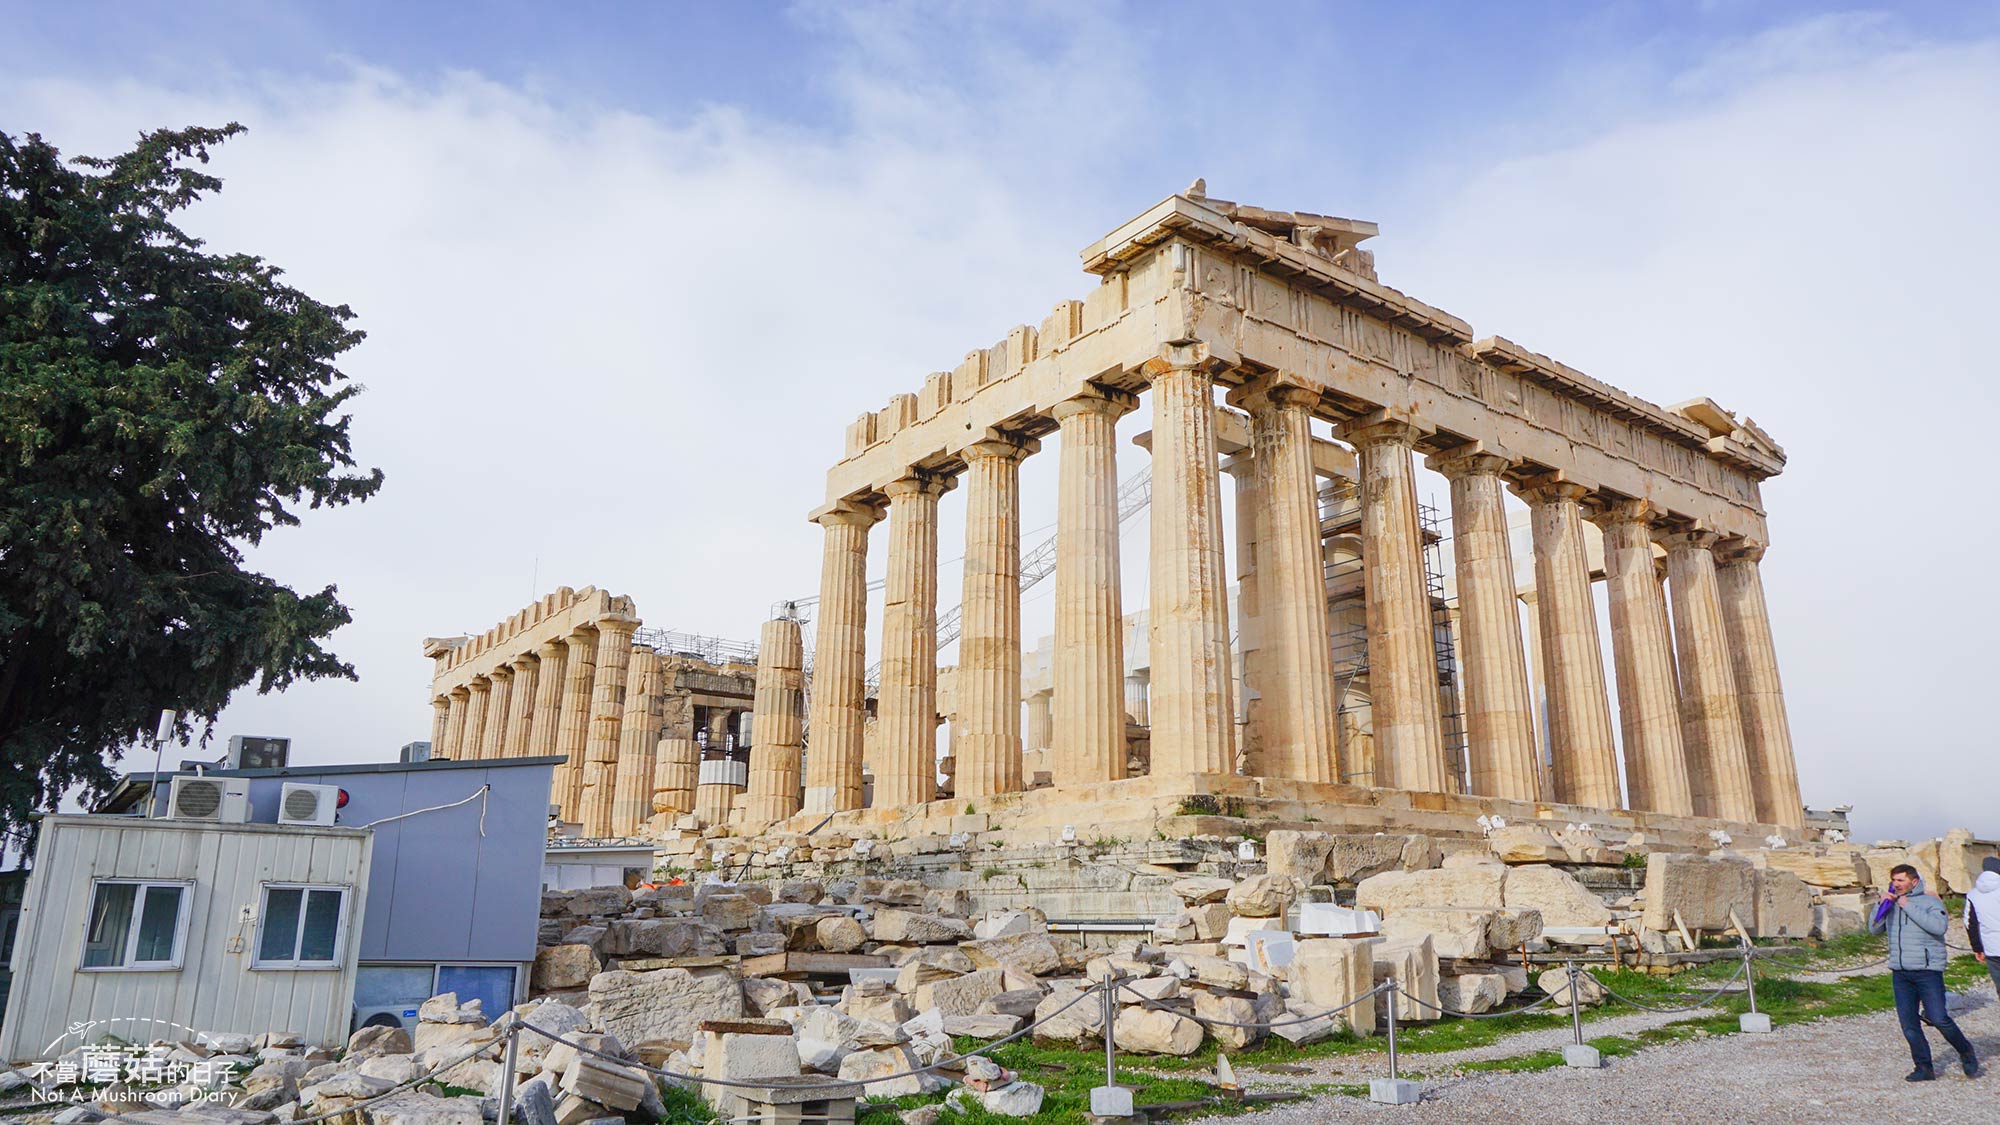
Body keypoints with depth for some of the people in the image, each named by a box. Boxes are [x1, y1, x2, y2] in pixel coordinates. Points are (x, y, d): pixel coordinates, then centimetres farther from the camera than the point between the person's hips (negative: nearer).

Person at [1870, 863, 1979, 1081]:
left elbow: (1939, 926, -19)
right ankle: (1924, 1068, 13)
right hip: (1900, 973, 5)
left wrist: (1908, 906, -17)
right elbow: (1874, 928, 11)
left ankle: (1966, 1052, 17)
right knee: (1909, 1025, 3)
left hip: (1928, 971, -5)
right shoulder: (1892, 905, 14)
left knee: (1938, 1018, -9)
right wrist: (1881, 905, -2)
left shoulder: (1929, 901, -1)